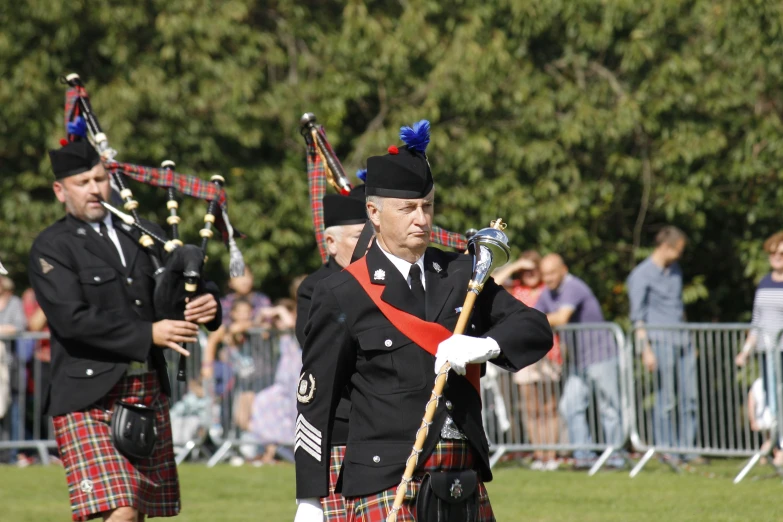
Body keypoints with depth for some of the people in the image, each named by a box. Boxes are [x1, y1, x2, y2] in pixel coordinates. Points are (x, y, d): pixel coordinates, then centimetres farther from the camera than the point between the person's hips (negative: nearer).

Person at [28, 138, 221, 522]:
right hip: (90, 400, -6)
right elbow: (72, 319, -16)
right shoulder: (51, 248, -4)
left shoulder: (142, 235, 15)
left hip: (149, 394, 6)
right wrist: (148, 334, -19)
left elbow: (189, 287, 18)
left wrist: (207, 304, -8)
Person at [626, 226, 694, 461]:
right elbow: (637, 316, -10)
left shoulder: (675, 270, 17)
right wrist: (646, 350, -16)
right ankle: (665, 450, -1)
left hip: (681, 340, 7)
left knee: (689, 397, 4)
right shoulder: (641, 275, -6)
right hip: (659, 341, -7)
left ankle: (687, 448, 9)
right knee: (665, 399, -6)